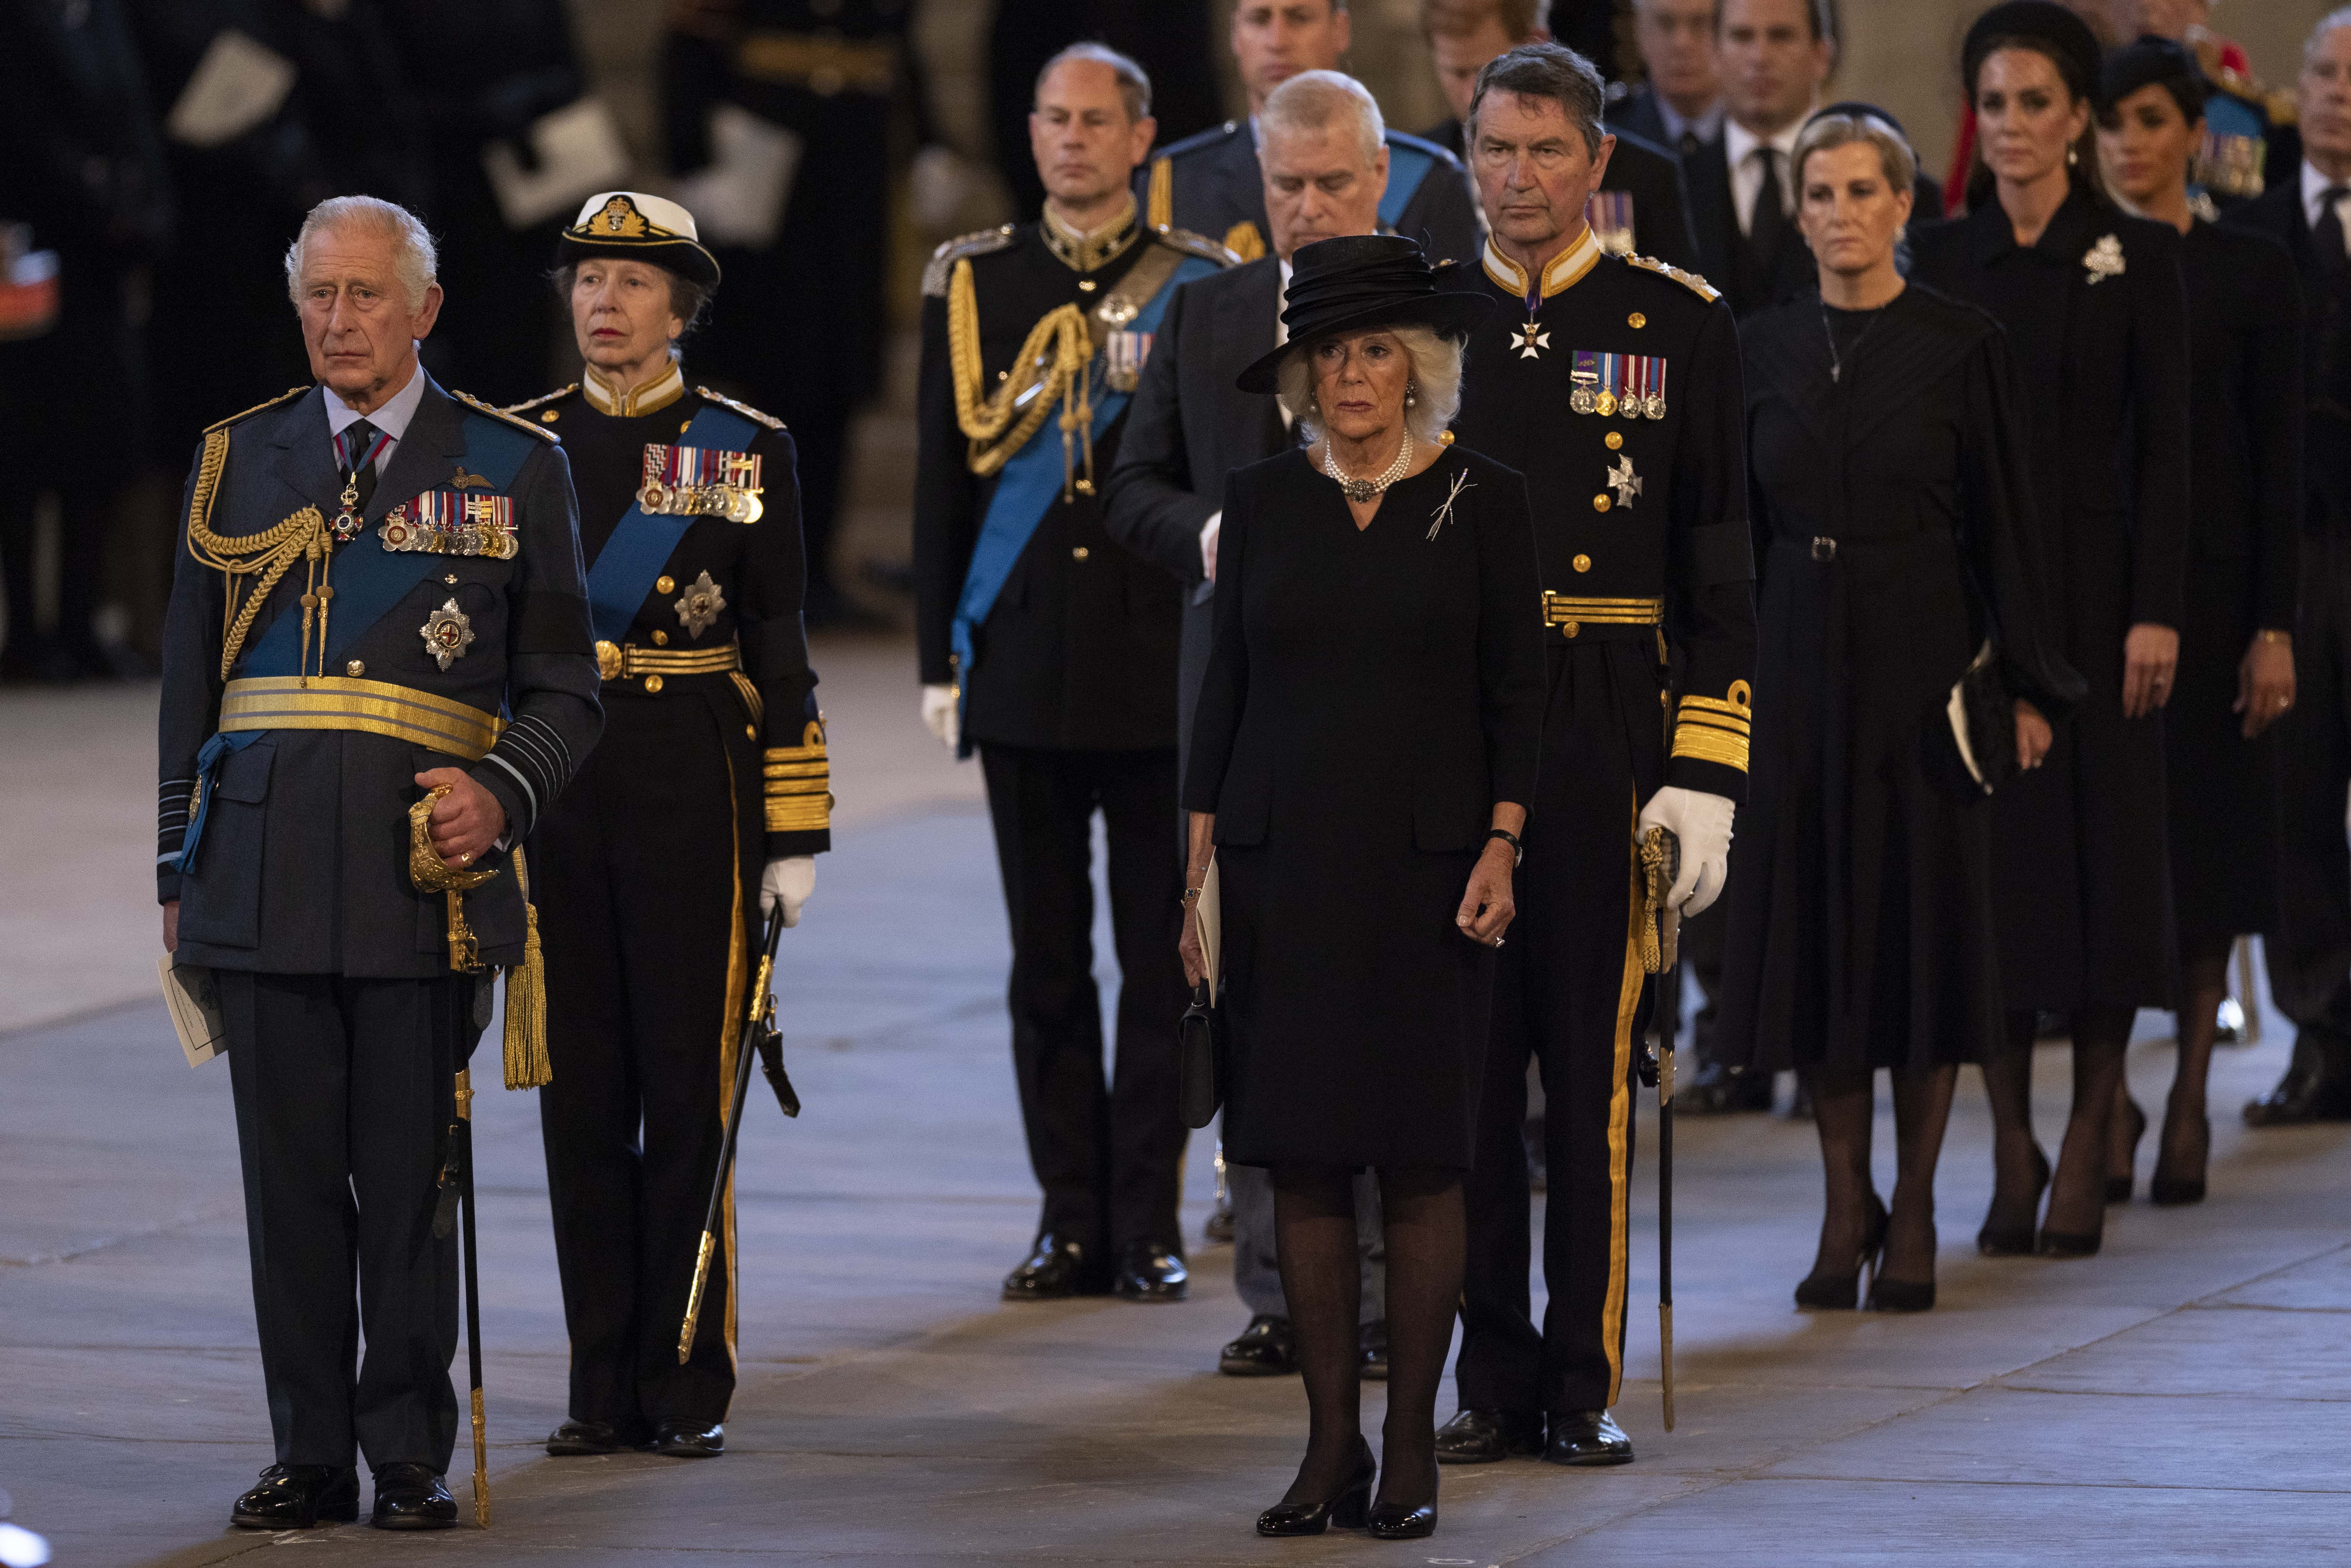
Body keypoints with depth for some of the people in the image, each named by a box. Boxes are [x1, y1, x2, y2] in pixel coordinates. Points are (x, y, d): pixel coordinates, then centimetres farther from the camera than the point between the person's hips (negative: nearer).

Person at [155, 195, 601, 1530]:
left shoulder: (513, 466, 6)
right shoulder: (239, 461, 12)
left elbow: (562, 691, 8)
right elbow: (193, 682, 16)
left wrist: (500, 795, -10)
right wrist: (180, 868, 11)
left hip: (427, 870, -2)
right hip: (268, 865, 2)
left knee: (413, 1173, -1)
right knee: (292, 1172, 3)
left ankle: (412, 1456, 8)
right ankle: (310, 1457, 10)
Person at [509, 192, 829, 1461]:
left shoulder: (744, 449, 1)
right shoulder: (520, 447, 8)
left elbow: (780, 652, 0)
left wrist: (796, 835, -4)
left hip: (695, 793, -2)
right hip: (555, 789, 2)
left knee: (689, 1092, -1)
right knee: (582, 1094, 4)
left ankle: (689, 1388, 6)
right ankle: (605, 1387, 10)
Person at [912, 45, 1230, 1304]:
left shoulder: (1198, 284, 3)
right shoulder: (971, 281, 8)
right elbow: (947, 477, 8)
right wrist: (940, 658, 4)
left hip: (1163, 667, -2)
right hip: (1025, 666, 2)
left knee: (1162, 957, 0)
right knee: (1047, 961, 5)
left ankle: (1149, 1224, 6)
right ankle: (1073, 1223, 11)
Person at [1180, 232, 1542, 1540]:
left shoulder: (1482, 500, 1)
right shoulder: (1265, 501, 7)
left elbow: (1518, 693, 2)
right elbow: (1226, 689, 9)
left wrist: (1501, 845, -8)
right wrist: (1200, 868, 4)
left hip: (1428, 866, -2)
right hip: (1284, 864, 2)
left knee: (1422, 1159, -2)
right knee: (1306, 1157, 1)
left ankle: (1412, 1449, 5)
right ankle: (1332, 1445, 7)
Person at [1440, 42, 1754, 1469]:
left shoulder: (1678, 324, 1)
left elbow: (1719, 567, 0)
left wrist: (1706, 774, -7)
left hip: (1606, 746, -2)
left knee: (1593, 1069, 0)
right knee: (1463, 1067, 4)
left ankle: (1587, 1385, 7)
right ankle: (1495, 1379, 12)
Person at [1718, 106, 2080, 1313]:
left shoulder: (1961, 345, -3)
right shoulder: (1766, 348, 6)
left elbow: (2004, 524, -2)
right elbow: (1745, 526, 8)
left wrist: (2026, 687, -6)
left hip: (1921, 657, -3)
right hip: (1802, 659, 3)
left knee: (1925, 915, -1)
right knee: (1816, 915, 3)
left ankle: (1913, 1212, 6)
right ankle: (1845, 1203, 12)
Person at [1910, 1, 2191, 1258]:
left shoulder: (2138, 257, 0)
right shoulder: (1938, 259, 7)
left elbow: (2164, 446, -3)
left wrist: (2155, 613, -10)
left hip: (2093, 590, -2)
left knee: (2103, 858, -1)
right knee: (1990, 860, 1)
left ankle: (2087, 1152, 5)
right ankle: (2011, 1147, 7)